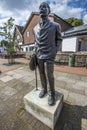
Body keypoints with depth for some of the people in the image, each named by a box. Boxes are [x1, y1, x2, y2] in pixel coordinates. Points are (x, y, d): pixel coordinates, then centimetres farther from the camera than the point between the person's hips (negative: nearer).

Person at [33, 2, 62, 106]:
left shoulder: (55, 25, 2)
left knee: (49, 75, -2)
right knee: (42, 74, 12)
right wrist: (35, 52, 10)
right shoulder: (35, 28, 13)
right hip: (39, 56, 5)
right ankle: (44, 89, 33)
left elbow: (59, 39, 6)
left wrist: (55, 51, -7)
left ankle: (52, 93, 22)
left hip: (49, 56, -4)